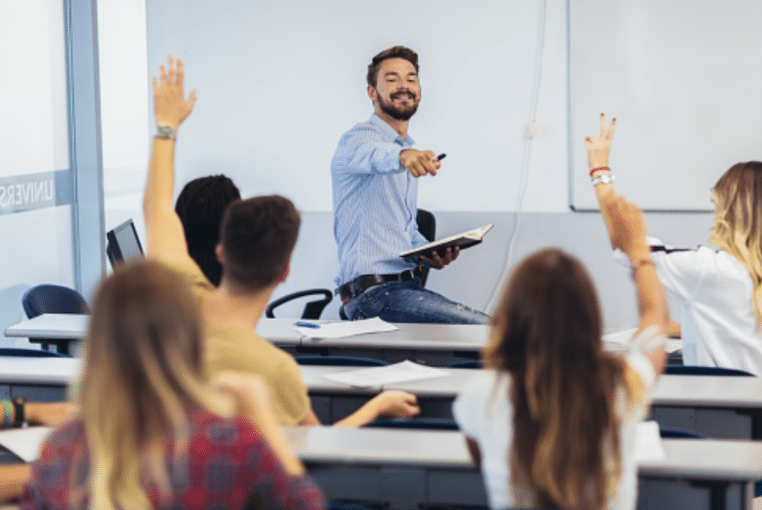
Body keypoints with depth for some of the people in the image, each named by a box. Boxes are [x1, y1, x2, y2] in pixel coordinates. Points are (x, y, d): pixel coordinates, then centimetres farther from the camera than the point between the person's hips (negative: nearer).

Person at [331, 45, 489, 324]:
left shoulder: (410, 152, 23)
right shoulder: (357, 140, -5)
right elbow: (374, 155, -31)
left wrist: (430, 253, 9)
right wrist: (402, 156, -54)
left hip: (408, 286, 9)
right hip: (373, 292, -9)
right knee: (486, 329, -23)